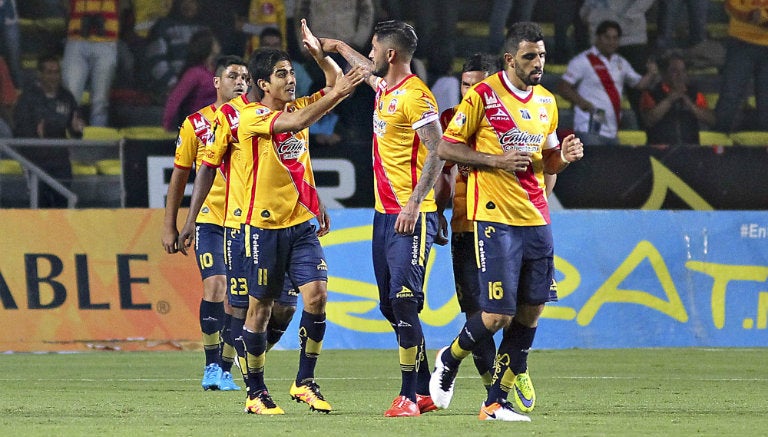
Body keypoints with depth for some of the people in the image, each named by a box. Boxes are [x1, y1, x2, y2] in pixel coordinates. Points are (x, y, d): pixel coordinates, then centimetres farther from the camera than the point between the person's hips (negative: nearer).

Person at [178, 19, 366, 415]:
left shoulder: (297, 107, 9)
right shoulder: (251, 118, -10)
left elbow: (338, 84, 10)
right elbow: (294, 124, -26)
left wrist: (319, 54, -5)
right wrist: (336, 94, -28)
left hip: (302, 223, 5)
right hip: (265, 226, -5)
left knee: (316, 296, -10)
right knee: (260, 308, 3)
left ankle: (305, 382, 3)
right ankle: (256, 393, 13)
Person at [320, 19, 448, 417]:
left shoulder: (415, 96, -14)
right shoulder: (384, 87, 13)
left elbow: (436, 153, -18)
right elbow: (367, 71, 39)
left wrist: (414, 204, -23)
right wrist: (338, 48, 50)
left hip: (411, 217, -10)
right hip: (384, 212, 10)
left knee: (404, 302, -13)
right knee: (390, 305, 9)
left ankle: (410, 396, -11)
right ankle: (425, 390, 16)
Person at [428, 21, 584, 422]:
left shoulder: (546, 102, 13)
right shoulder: (482, 96, -7)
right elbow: (446, 148, -6)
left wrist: (563, 157, 1)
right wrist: (497, 160, -16)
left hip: (536, 219, 7)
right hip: (496, 219, -6)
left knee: (530, 311, 3)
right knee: (498, 314, -10)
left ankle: (497, 402, 10)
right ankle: (449, 361, 19)